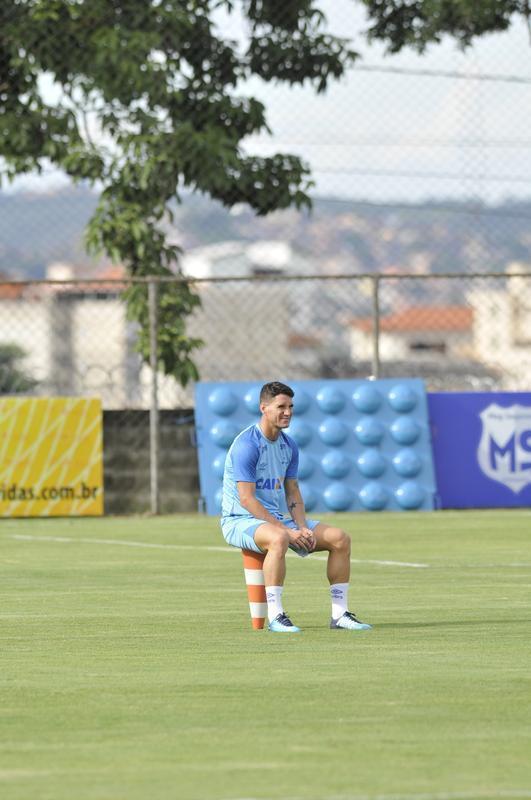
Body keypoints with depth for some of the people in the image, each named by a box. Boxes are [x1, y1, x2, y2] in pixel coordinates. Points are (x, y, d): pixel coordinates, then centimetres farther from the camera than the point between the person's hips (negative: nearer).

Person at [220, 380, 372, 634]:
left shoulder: (288, 446, 9)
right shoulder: (247, 445, -17)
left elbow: (292, 491, 13)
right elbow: (247, 499, -21)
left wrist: (302, 528, -6)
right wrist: (287, 530, -23)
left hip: (281, 518, 8)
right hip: (242, 520, -8)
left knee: (340, 538, -4)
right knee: (278, 539, -41)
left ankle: (340, 614, -1)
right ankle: (275, 616, -35)